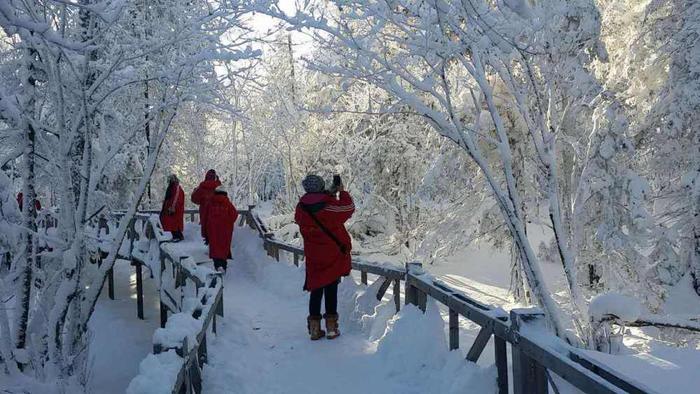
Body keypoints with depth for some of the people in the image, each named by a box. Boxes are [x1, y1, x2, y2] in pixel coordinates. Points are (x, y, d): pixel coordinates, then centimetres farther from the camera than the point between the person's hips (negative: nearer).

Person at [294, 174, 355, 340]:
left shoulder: (301, 207, -5)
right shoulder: (330, 204, -14)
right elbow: (349, 208, -1)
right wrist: (342, 192, 13)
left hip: (313, 257, 3)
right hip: (333, 255, -3)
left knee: (316, 290, 11)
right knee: (331, 290, 5)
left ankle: (314, 328, 15)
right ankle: (331, 328, 10)